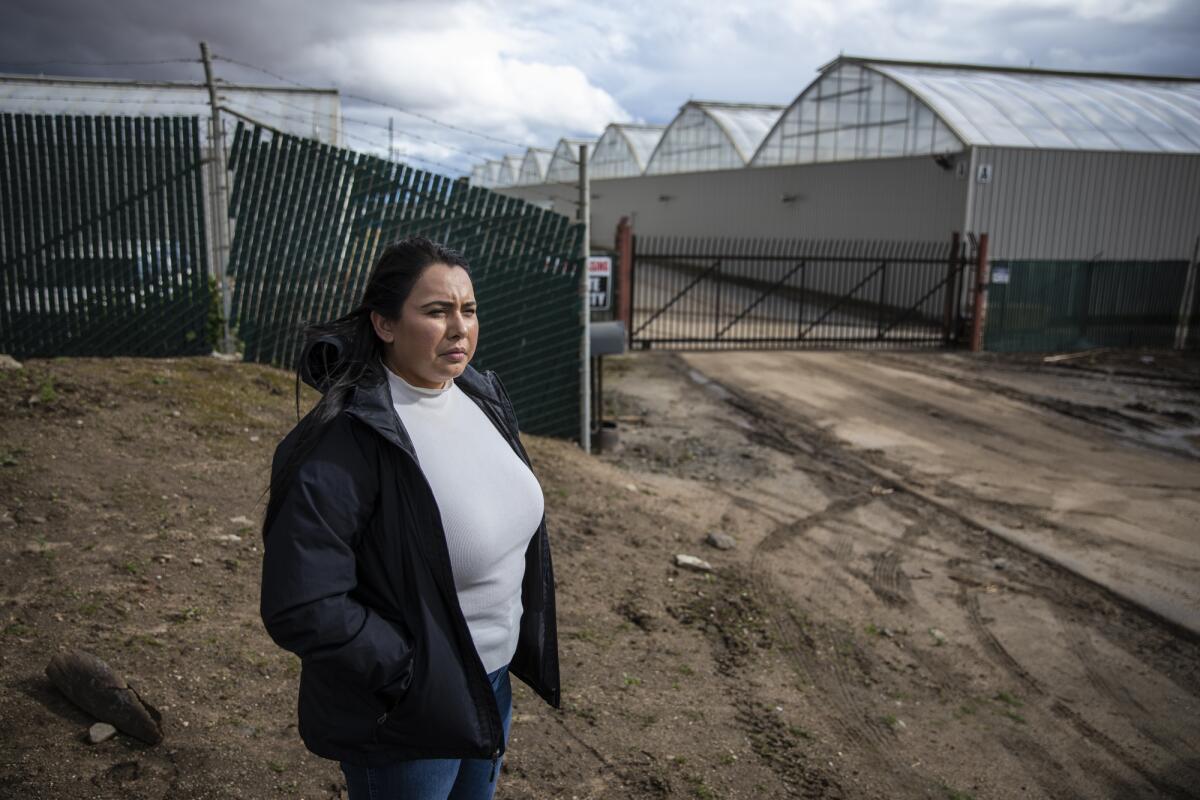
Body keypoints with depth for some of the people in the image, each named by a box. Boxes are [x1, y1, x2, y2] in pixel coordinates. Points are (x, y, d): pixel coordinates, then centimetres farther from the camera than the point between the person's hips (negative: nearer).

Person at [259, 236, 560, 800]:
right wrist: (412, 673, -19)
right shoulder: (345, 440, -26)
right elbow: (301, 609, -27)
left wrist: (520, 644, 6)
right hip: (404, 715, -6)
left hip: (492, 682, 7)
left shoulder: (480, 395, -4)